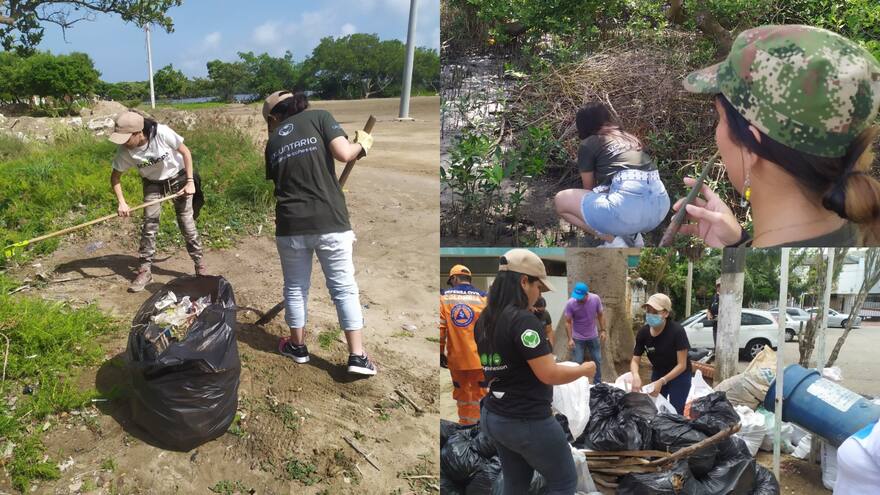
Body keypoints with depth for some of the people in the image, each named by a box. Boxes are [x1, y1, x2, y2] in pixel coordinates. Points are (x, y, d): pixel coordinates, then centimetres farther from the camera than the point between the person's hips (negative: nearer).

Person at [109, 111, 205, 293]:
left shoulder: (162, 133, -32)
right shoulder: (124, 151, -22)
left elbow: (185, 151, -18)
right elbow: (115, 176, -9)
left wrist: (190, 181, -20)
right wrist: (121, 203, -22)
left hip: (178, 178, -2)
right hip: (153, 183, 3)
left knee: (187, 223, -2)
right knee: (149, 225, -2)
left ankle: (200, 265, 11)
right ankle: (145, 270, 8)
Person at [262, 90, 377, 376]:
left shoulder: (273, 141, 14)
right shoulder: (319, 117, 1)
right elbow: (344, 154, -11)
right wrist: (363, 144, 9)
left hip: (291, 225, 3)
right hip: (329, 221, -3)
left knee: (295, 288, 18)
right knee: (344, 288, 5)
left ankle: (297, 346, 31)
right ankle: (357, 356, 5)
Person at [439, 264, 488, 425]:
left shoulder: (444, 297, -1)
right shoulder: (482, 297, -2)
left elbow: (440, 327, -4)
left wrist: (440, 352, 5)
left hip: (456, 357, 1)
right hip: (479, 357, -1)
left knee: (461, 393, 17)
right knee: (478, 394, 10)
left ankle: (465, 423, 26)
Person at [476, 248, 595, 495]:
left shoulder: (485, 320, 4)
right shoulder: (523, 320, -21)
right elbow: (549, 375, -21)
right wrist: (584, 369, -5)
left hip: (493, 417, 8)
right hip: (527, 421, -8)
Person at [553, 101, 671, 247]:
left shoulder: (588, 144, 11)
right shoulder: (631, 138, 28)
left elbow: (589, 187, 25)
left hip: (628, 207, -7)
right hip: (660, 206, 7)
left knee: (560, 200, 12)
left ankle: (614, 242, 3)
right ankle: (632, 234, 17)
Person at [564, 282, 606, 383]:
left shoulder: (596, 299, -15)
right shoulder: (570, 303, -21)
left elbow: (600, 315, 0)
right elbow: (568, 322, -14)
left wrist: (602, 330, -5)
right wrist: (570, 339, -19)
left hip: (593, 337, 3)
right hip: (577, 338, -3)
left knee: (597, 360, 14)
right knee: (577, 363, 1)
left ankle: (598, 384, 30)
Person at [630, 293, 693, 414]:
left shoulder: (677, 331, -27)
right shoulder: (643, 332, -16)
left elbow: (682, 365, -23)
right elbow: (635, 360, -9)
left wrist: (662, 382, -33)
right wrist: (636, 376, -31)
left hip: (679, 376, -4)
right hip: (658, 373, 4)